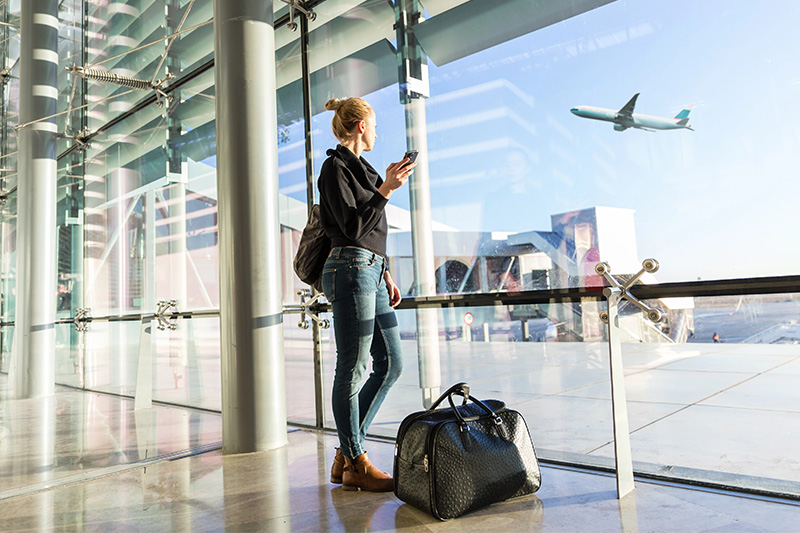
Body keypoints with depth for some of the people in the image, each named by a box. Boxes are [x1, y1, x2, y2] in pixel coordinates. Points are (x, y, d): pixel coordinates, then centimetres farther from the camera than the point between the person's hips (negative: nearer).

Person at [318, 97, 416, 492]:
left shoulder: (359, 168, 23)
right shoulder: (335, 167, -5)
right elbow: (353, 227, -14)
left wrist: (385, 274, 20)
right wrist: (386, 189, -17)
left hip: (371, 272, 10)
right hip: (351, 271, -10)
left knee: (391, 363, 8)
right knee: (353, 370, -3)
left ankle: (346, 452, 17)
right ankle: (356, 465, 10)